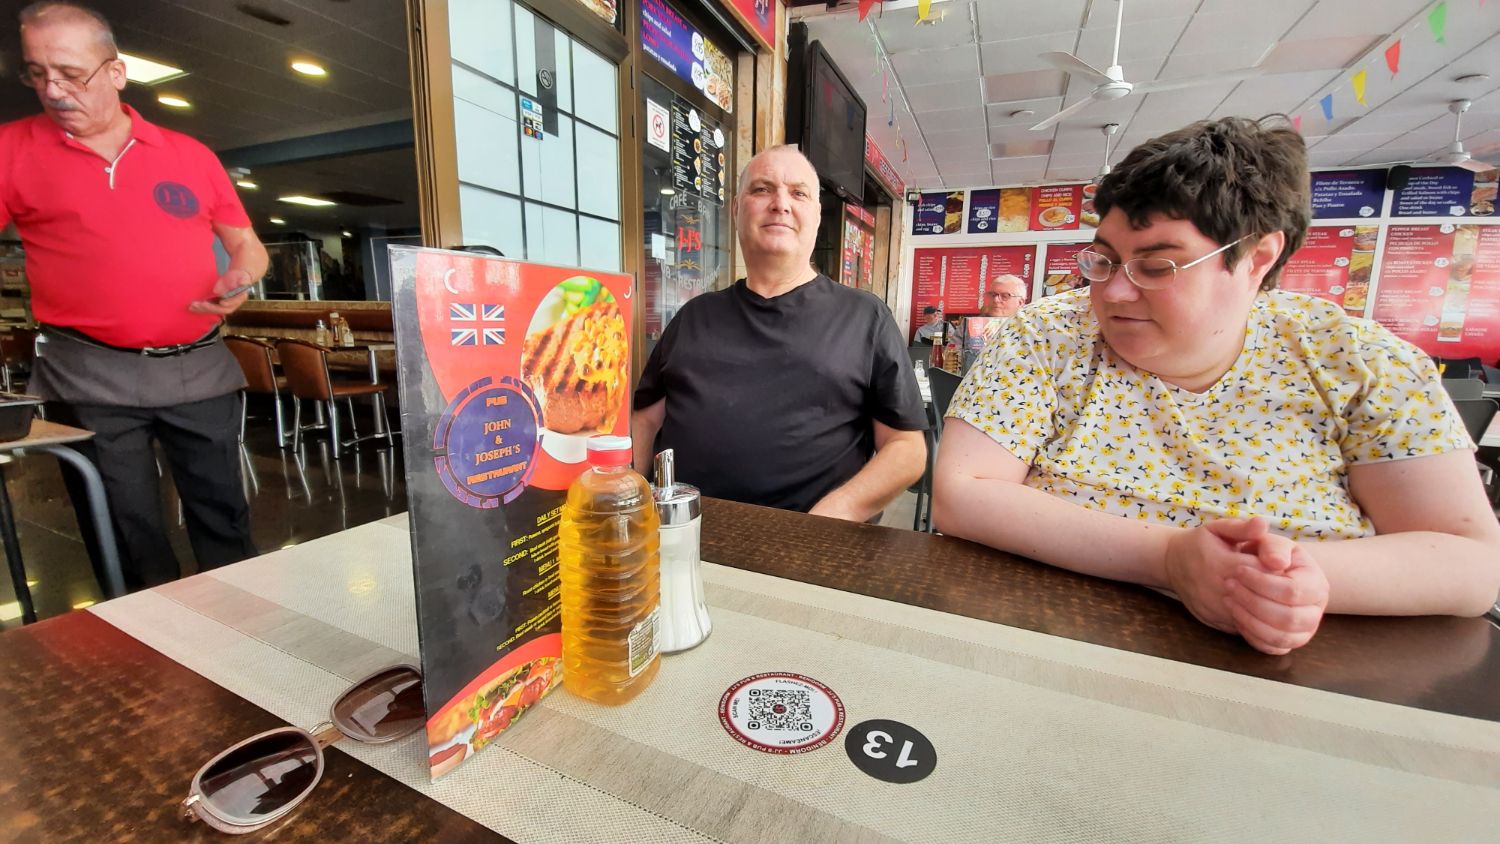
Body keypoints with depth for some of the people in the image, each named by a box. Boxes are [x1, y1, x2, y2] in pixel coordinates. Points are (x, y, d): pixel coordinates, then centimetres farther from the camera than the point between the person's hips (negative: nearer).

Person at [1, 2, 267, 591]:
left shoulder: (191, 155, 9)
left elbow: (246, 244, 12)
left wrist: (239, 278, -9)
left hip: (200, 367, 1)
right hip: (90, 377, 0)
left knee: (224, 518, 8)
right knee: (127, 538, 8)